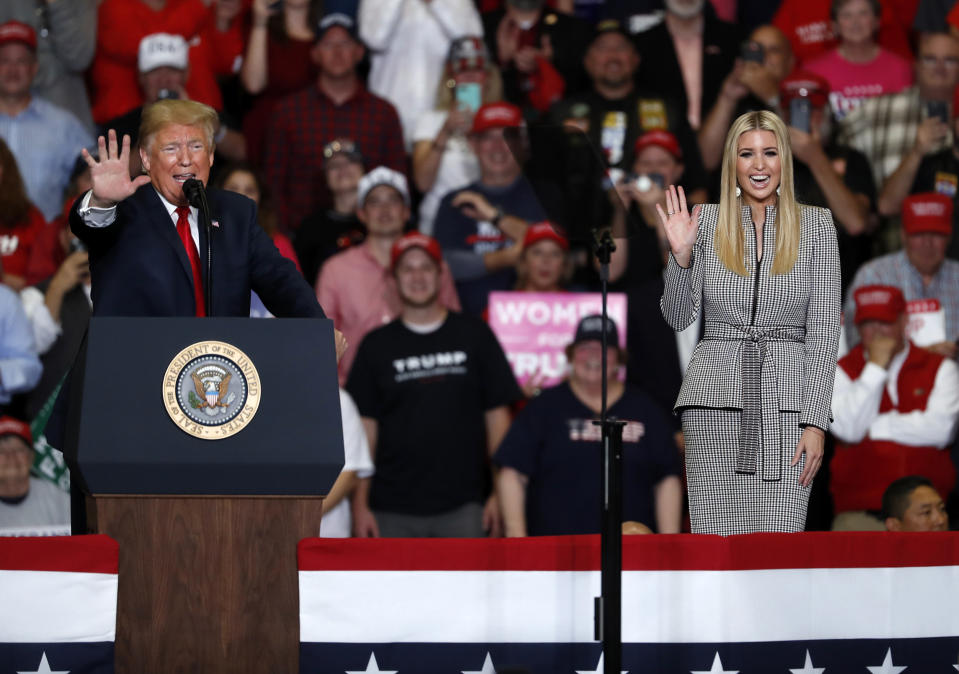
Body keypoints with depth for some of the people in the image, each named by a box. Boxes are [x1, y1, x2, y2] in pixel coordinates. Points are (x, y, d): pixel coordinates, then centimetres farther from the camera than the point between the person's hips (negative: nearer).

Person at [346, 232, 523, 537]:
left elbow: (497, 414, 8)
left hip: (462, 506, 0)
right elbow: (365, 425, 7)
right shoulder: (377, 346, 9)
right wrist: (360, 504, 0)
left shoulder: (474, 335, 8)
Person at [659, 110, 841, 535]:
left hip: (786, 398, -1)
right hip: (716, 394, 1)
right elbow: (678, 317, 9)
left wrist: (816, 421, -6)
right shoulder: (705, 221, 9)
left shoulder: (815, 225, 6)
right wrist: (681, 255, -8)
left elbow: (824, 329, 1)